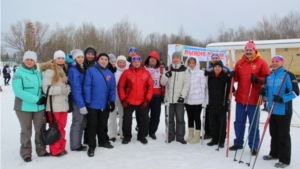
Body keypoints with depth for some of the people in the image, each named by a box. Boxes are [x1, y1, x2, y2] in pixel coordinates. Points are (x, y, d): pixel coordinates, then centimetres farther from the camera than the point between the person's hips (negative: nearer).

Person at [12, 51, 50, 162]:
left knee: (40, 129, 12)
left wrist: (44, 97, -9)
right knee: (26, 131, 7)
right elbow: (18, 91, -18)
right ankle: (26, 153, 22)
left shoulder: (39, 74, 8)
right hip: (24, 107, -4)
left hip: (39, 107, 4)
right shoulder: (19, 74, -7)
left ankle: (41, 150, 27)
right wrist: (35, 99, -22)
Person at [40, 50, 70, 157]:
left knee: (62, 127, 13)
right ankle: (55, 150, 12)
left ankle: (61, 148, 23)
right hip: (54, 105, -6)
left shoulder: (65, 70, 13)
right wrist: (61, 89, -20)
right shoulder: (49, 71, -9)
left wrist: (68, 89, 4)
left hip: (64, 104, 7)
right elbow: (46, 89, -16)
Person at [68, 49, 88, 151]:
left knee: (82, 123, 15)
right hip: (78, 101, -8)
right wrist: (81, 104, -21)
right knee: (77, 123, 4)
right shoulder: (73, 70, -14)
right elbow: (76, 89, -19)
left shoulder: (82, 68, 12)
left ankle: (78, 144, 28)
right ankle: (75, 146, 18)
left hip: (82, 100, 8)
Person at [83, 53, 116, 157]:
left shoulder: (110, 73, 5)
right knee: (92, 125, 5)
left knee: (103, 124, 18)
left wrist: (112, 101, 2)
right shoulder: (90, 71, -8)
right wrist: (87, 101, -15)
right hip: (93, 104, -4)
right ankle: (91, 146, 15)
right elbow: (87, 87, -12)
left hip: (105, 104, 4)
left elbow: (112, 89, 6)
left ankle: (103, 141, 36)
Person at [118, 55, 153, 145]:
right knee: (127, 119, 6)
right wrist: (123, 99, -6)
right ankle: (127, 136, 24)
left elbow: (150, 87, 1)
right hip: (128, 102, -1)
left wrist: (147, 99, -4)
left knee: (144, 120, 9)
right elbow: (121, 86, -2)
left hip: (142, 102, 1)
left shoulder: (146, 73, 1)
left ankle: (142, 136, 28)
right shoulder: (126, 72, -2)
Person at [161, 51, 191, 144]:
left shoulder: (185, 70, 0)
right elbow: (163, 83, 6)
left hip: (179, 98, -2)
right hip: (169, 98, 3)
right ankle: (170, 135, 22)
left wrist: (182, 96, -14)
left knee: (180, 118, 1)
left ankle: (180, 136, 13)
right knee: (170, 118, 10)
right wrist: (166, 75, -14)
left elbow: (187, 84, -5)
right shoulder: (167, 69, 8)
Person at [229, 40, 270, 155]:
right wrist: (233, 75, -8)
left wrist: (258, 80, -24)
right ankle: (238, 143, 27)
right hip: (240, 98, 4)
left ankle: (254, 146, 19)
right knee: (239, 122, 13)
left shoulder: (261, 63, -4)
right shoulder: (240, 62, 8)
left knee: (254, 124, 6)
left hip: (254, 99, -4)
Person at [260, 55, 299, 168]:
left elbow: (295, 92, -14)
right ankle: (274, 153, 32)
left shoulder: (288, 75, -8)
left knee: (283, 135, 1)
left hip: (284, 111, -7)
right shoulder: (269, 76, 12)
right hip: (272, 110, 7)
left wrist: (283, 98, -27)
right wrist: (264, 92, -3)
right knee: (274, 133, 17)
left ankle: (284, 159, 11)